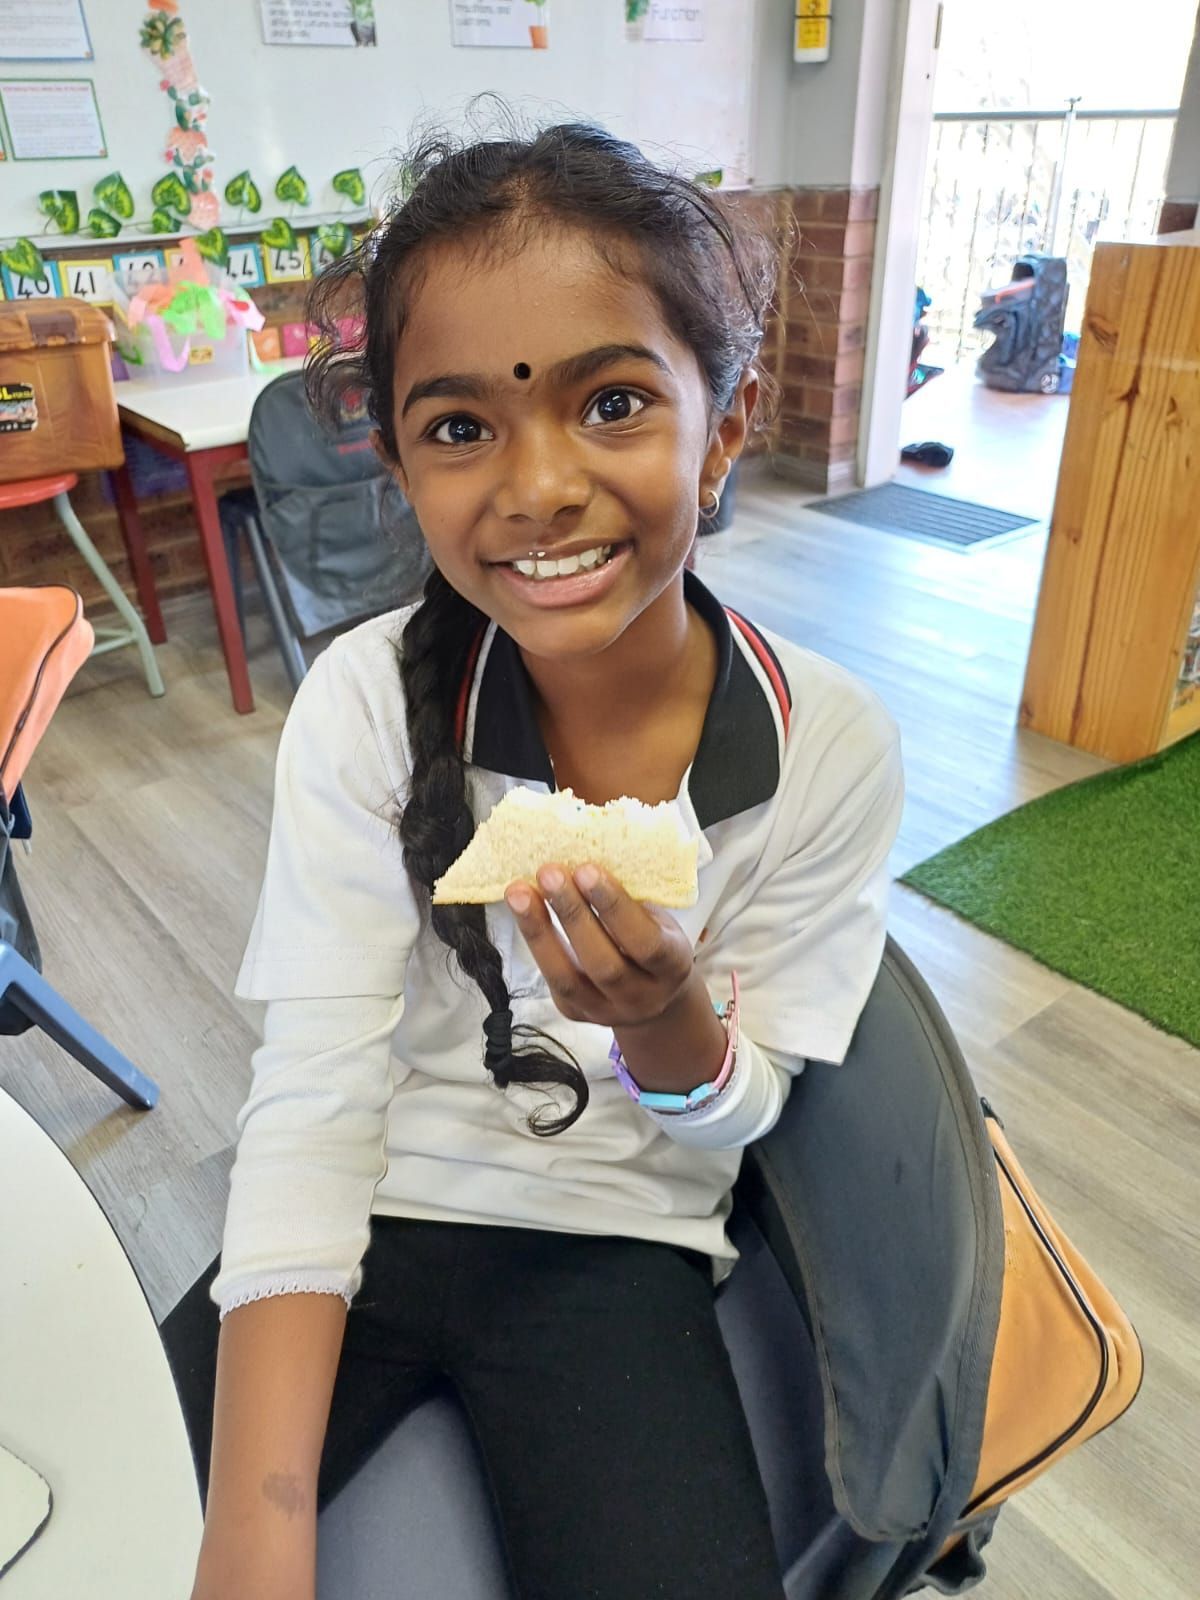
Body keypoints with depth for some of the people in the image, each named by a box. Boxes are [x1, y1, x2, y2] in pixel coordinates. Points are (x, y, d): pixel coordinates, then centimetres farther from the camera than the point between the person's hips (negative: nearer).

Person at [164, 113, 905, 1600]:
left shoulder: (832, 748, -16)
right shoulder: (365, 704, -15)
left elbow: (728, 1125, -6)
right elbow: (309, 1099, -16)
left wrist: (669, 1022, -30)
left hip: (617, 1243, 0)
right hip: (368, 1213, 1)